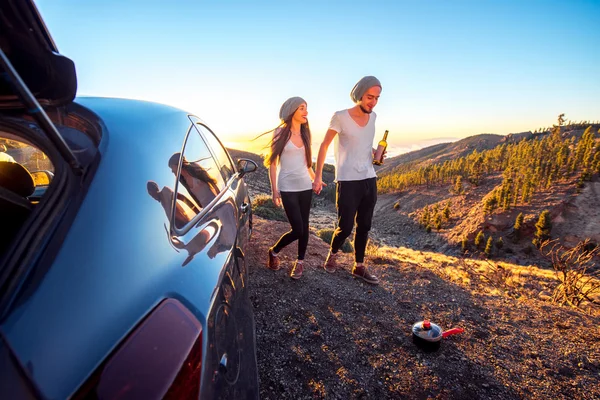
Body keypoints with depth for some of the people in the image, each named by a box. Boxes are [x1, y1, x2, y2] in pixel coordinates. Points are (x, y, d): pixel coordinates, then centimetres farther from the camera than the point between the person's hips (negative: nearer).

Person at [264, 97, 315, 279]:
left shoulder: (305, 133, 10)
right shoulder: (281, 132, -4)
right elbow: (272, 162, -5)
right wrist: (274, 189, -10)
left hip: (305, 186, 5)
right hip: (287, 188, -5)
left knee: (304, 227, 8)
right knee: (297, 230, -8)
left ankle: (300, 262, 26)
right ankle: (274, 252, 19)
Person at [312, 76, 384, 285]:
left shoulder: (373, 116, 8)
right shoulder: (341, 117, -9)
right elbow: (324, 146, -4)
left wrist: (375, 152, 2)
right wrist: (318, 176, -7)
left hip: (369, 180, 6)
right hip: (348, 181, -5)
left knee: (364, 226, 10)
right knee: (345, 227, -1)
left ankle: (359, 266, 24)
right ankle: (333, 254, 29)